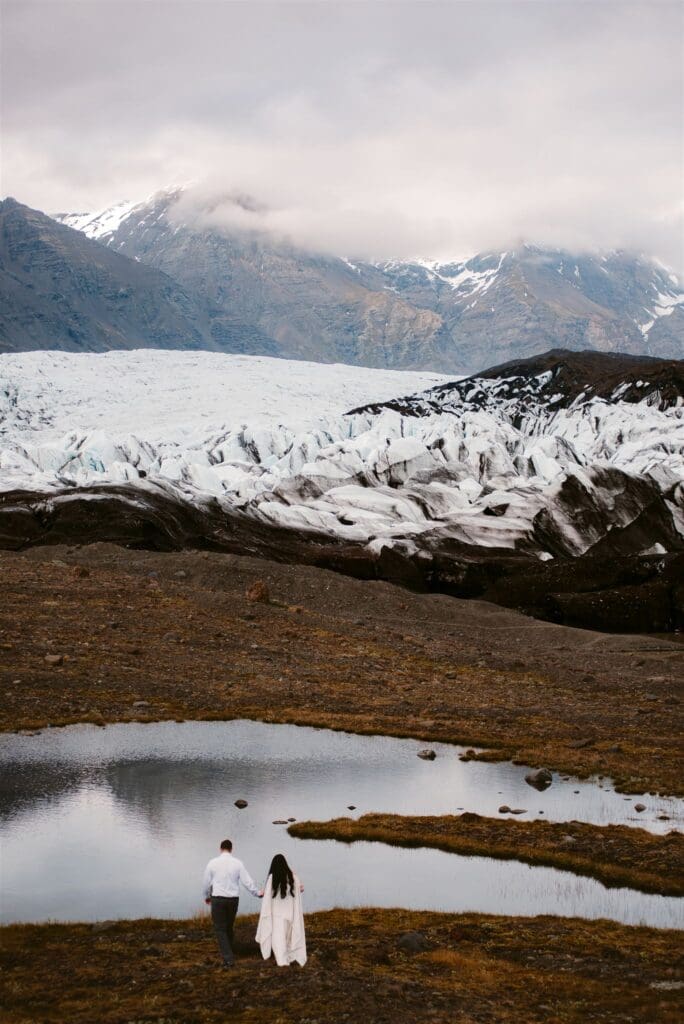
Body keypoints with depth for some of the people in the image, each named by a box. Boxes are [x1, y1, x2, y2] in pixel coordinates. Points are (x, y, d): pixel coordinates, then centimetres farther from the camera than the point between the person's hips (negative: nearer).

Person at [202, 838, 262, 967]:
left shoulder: (212, 863, -3)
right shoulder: (238, 863, -2)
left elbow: (207, 883, 6)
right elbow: (247, 881, -1)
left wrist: (207, 896, 25)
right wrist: (257, 893, 15)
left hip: (217, 899, -2)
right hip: (233, 899, 2)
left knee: (220, 929, 1)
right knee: (229, 927, 20)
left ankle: (228, 958, -10)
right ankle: (229, 953, 28)